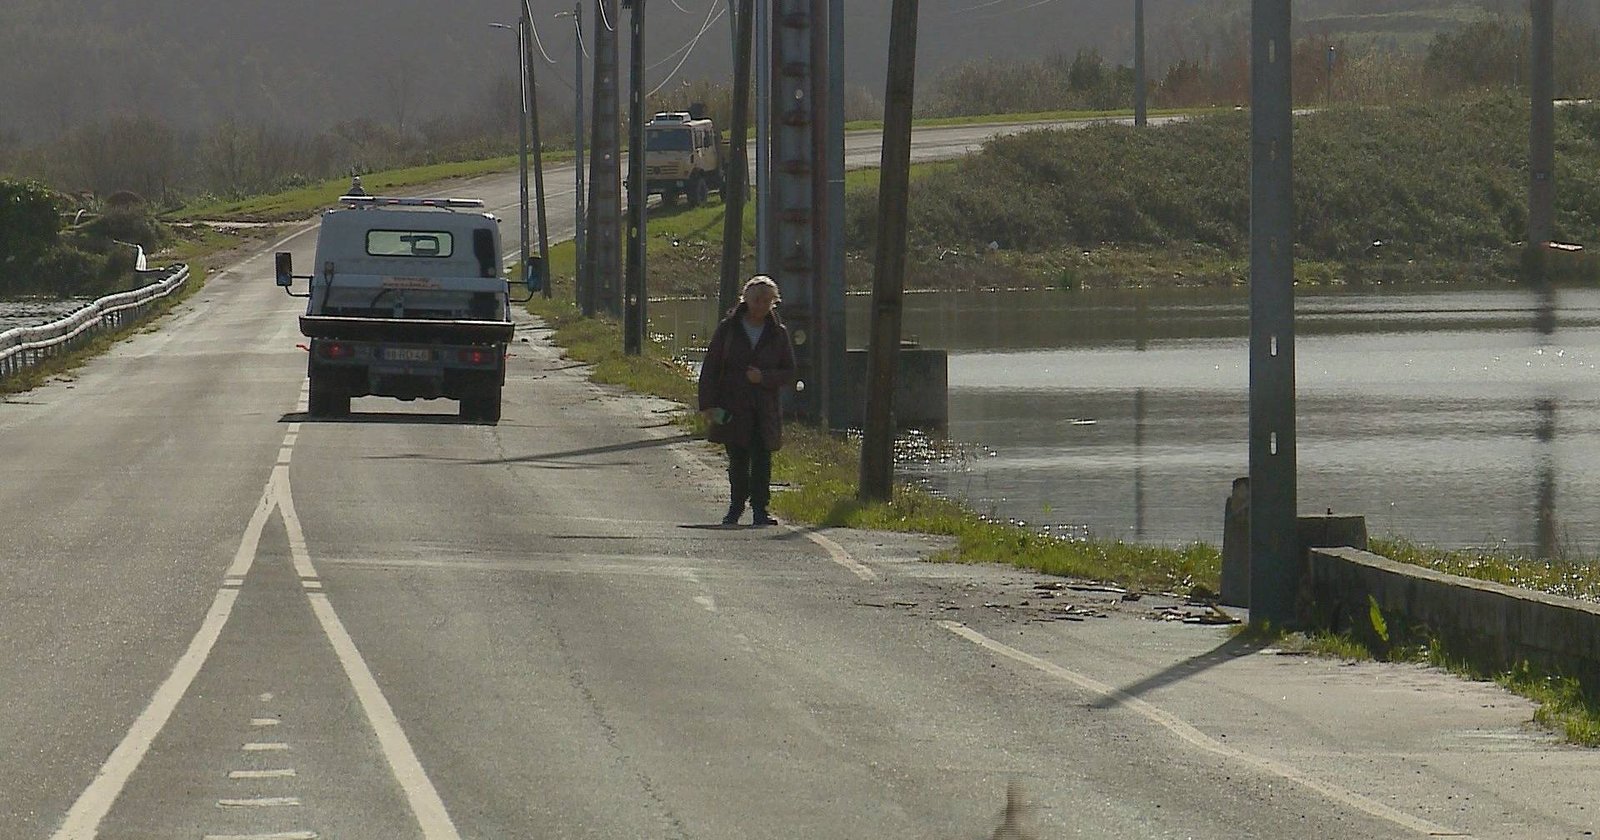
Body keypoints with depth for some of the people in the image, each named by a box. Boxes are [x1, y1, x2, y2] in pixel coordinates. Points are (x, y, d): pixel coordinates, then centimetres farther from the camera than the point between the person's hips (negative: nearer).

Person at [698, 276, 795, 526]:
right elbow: (710, 367, 3)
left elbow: (789, 373, 8)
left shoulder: (778, 333, 6)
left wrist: (764, 378, -12)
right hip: (732, 409, 0)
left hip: (764, 409, 0)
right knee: (738, 460, 3)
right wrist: (708, 404, -6)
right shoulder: (728, 329, 3)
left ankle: (760, 509, -2)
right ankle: (736, 504, 17)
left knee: (762, 459, -6)